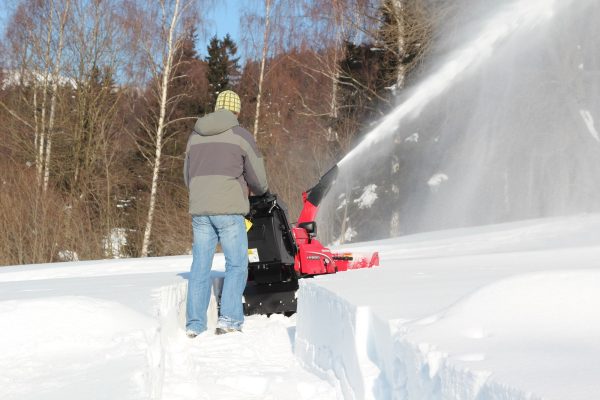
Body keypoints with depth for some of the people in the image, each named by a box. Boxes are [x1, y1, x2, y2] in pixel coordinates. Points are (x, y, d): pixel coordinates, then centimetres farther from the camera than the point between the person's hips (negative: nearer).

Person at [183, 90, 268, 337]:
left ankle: (194, 324, 6)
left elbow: (187, 176, 21)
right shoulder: (241, 136, 1)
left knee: (200, 266, 7)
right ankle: (229, 319, -8)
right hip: (229, 209, -5)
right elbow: (259, 180, 3)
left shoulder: (195, 136, 15)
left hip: (198, 209, 5)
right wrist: (255, 190, 25)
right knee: (236, 264, 2)